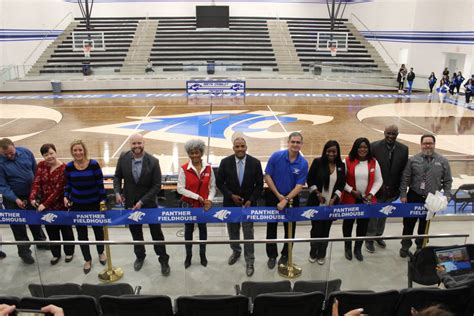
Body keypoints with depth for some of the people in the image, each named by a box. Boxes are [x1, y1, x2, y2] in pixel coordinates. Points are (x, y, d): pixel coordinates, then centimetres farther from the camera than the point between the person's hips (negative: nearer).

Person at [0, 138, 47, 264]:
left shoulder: (26, 152, -11)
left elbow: (36, 170, 1)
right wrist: (15, 199, -29)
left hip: (31, 194, 4)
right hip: (13, 198, -3)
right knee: (18, 226, 8)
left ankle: (40, 241, 42)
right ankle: (24, 251, 24)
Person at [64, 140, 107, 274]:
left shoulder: (94, 164, -14)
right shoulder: (69, 167, -6)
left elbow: (100, 184, -9)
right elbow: (68, 185, 7)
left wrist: (103, 201, -9)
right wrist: (66, 196, -8)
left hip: (94, 204, -2)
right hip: (77, 205, 2)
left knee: (98, 229, 16)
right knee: (81, 232, 11)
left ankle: (101, 252, 43)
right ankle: (87, 260, 30)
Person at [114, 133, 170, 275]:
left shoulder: (153, 161, -19)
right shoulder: (123, 158, -10)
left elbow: (157, 186, -16)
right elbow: (117, 176, 4)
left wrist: (142, 202, -20)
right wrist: (117, 192, -12)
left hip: (149, 203, -2)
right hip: (130, 202, 3)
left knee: (156, 232, 9)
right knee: (135, 232, 19)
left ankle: (163, 259, 25)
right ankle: (140, 256, 41)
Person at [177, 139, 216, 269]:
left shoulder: (208, 168, -5)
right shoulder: (184, 169, -12)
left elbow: (212, 186, 0)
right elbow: (180, 189, -13)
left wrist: (209, 199, -16)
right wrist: (197, 197, -17)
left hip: (203, 205, 2)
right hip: (188, 205, -2)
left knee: (203, 228, 15)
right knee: (188, 229, 12)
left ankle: (202, 254, 33)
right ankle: (188, 255, 29)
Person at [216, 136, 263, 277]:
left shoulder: (255, 163, -9)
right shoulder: (225, 162, -8)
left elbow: (259, 185, -3)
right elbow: (220, 182, -2)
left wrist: (251, 200, -12)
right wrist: (231, 195, -13)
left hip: (248, 204, -1)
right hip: (231, 203, 1)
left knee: (248, 234, 2)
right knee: (233, 231, 17)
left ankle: (249, 262, 16)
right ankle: (236, 251, 42)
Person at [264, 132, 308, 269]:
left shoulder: (303, 163, -12)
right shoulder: (276, 156, -13)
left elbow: (299, 185, -13)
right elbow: (267, 176, -9)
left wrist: (286, 200, -22)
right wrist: (278, 195, -11)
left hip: (292, 198, 1)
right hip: (273, 196, 0)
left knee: (290, 229, 12)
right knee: (271, 228, 8)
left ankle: (285, 255, 31)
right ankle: (272, 255, 25)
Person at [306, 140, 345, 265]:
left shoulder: (341, 166, 1)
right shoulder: (317, 162, -7)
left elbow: (342, 184, 4)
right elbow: (309, 180, -4)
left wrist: (334, 198, -8)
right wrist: (317, 193, -12)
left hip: (331, 204, 2)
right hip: (316, 203, -2)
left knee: (326, 230, 10)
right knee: (316, 229, 7)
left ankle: (322, 255, 27)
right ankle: (313, 253, 27)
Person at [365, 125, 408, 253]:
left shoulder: (403, 149, -3)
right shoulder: (374, 146, -14)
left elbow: (404, 171, 2)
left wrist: (399, 189, 0)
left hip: (391, 190, 4)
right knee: (373, 215, 8)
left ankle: (378, 235, 38)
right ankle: (369, 239, 24)